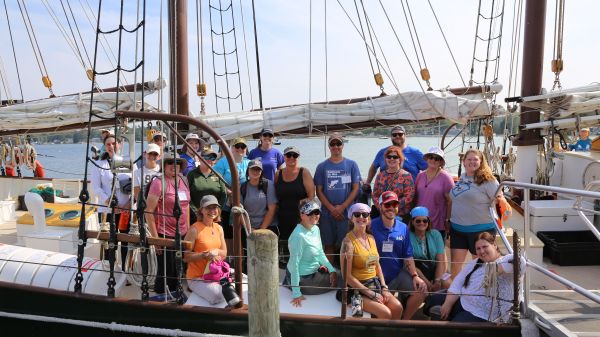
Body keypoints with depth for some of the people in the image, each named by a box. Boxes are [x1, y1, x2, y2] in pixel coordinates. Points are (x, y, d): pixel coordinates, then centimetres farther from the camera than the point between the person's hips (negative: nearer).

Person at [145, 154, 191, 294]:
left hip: (182, 235, 6)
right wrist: (155, 238, -14)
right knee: (165, 272, 4)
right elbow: (148, 212, -13)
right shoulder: (159, 183, -11)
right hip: (165, 235, -6)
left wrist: (188, 229, 14)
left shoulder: (183, 180, 7)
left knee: (178, 272, 15)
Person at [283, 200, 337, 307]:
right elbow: (294, 264, -26)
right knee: (340, 280, 5)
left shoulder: (316, 229, -1)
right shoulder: (298, 235, -28)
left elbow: (320, 253, 9)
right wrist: (296, 293, -24)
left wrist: (332, 270, -5)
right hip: (303, 278, -8)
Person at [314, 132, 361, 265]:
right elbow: (319, 191, 3)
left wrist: (342, 207, -9)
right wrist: (332, 208, -8)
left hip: (347, 212, -1)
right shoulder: (322, 166, 5)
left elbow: (355, 188, 1)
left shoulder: (351, 164, 4)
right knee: (328, 245, 7)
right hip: (327, 213, 1)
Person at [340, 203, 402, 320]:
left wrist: (384, 288, 0)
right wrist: (371, 294, -15)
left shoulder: (371, 238, 8)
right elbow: (347, 276, -17)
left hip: (375, 283, 7)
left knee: (397, 307, -11)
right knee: (386, 313, -19)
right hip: (358, 287, -7)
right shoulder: (348, 241, -14)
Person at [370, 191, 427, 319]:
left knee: (421, 291, -13)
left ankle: (404, 321, 11)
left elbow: (408, 256, 8)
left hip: (399, 274, 5)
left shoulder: (403, 228, 4)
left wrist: (415, 275, -7)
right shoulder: (372, 227, -10)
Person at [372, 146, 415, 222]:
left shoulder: (406, 176, 0)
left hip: (401, 216, -3)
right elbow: (375, 195, 9)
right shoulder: (380, 175, 12)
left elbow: (409, 197, -9)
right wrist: (381, 208, -8)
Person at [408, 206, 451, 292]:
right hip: (416, 273, -3)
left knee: (447, 283, -24)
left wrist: (437, 281, -16)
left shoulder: (435, 234, 4)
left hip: (434, 271, 4)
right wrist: (427, 283, -20)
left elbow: (440, 261, -2)